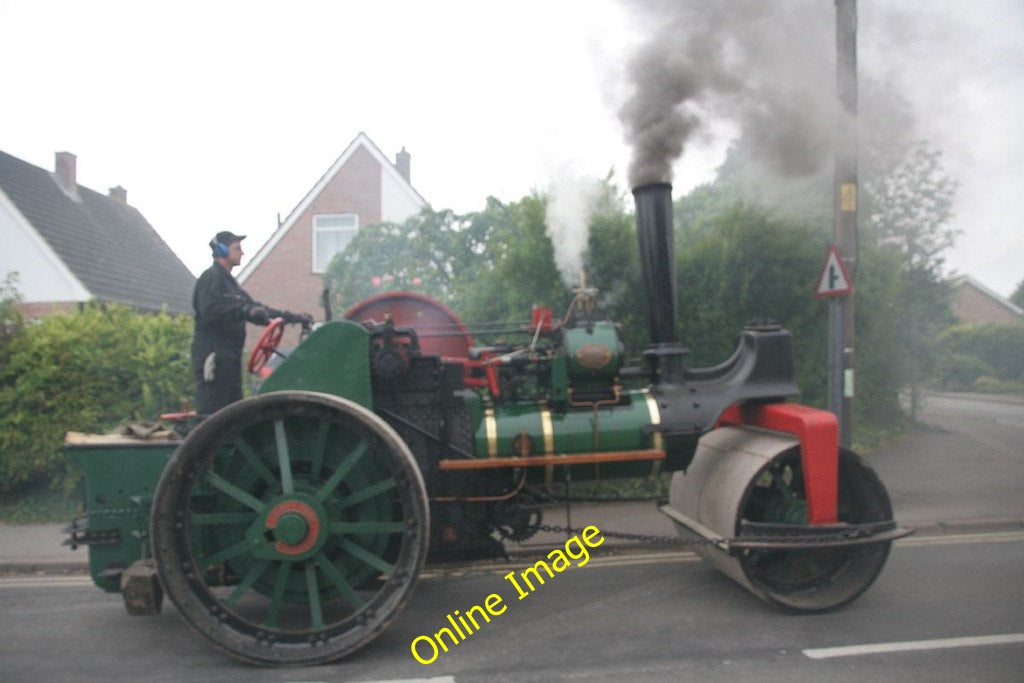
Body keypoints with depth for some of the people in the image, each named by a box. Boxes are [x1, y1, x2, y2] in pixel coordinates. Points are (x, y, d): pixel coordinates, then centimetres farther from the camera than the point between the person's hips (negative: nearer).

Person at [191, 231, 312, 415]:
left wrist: (291, 317, 19)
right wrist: (245, 310, -27)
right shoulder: (211, 277, -6)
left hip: (228, 358, 10)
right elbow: (209, 310, -22)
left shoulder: (229, 281, 24)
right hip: (213, 356, -10)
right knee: (211, 413, -10)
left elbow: (255, 310, 25)